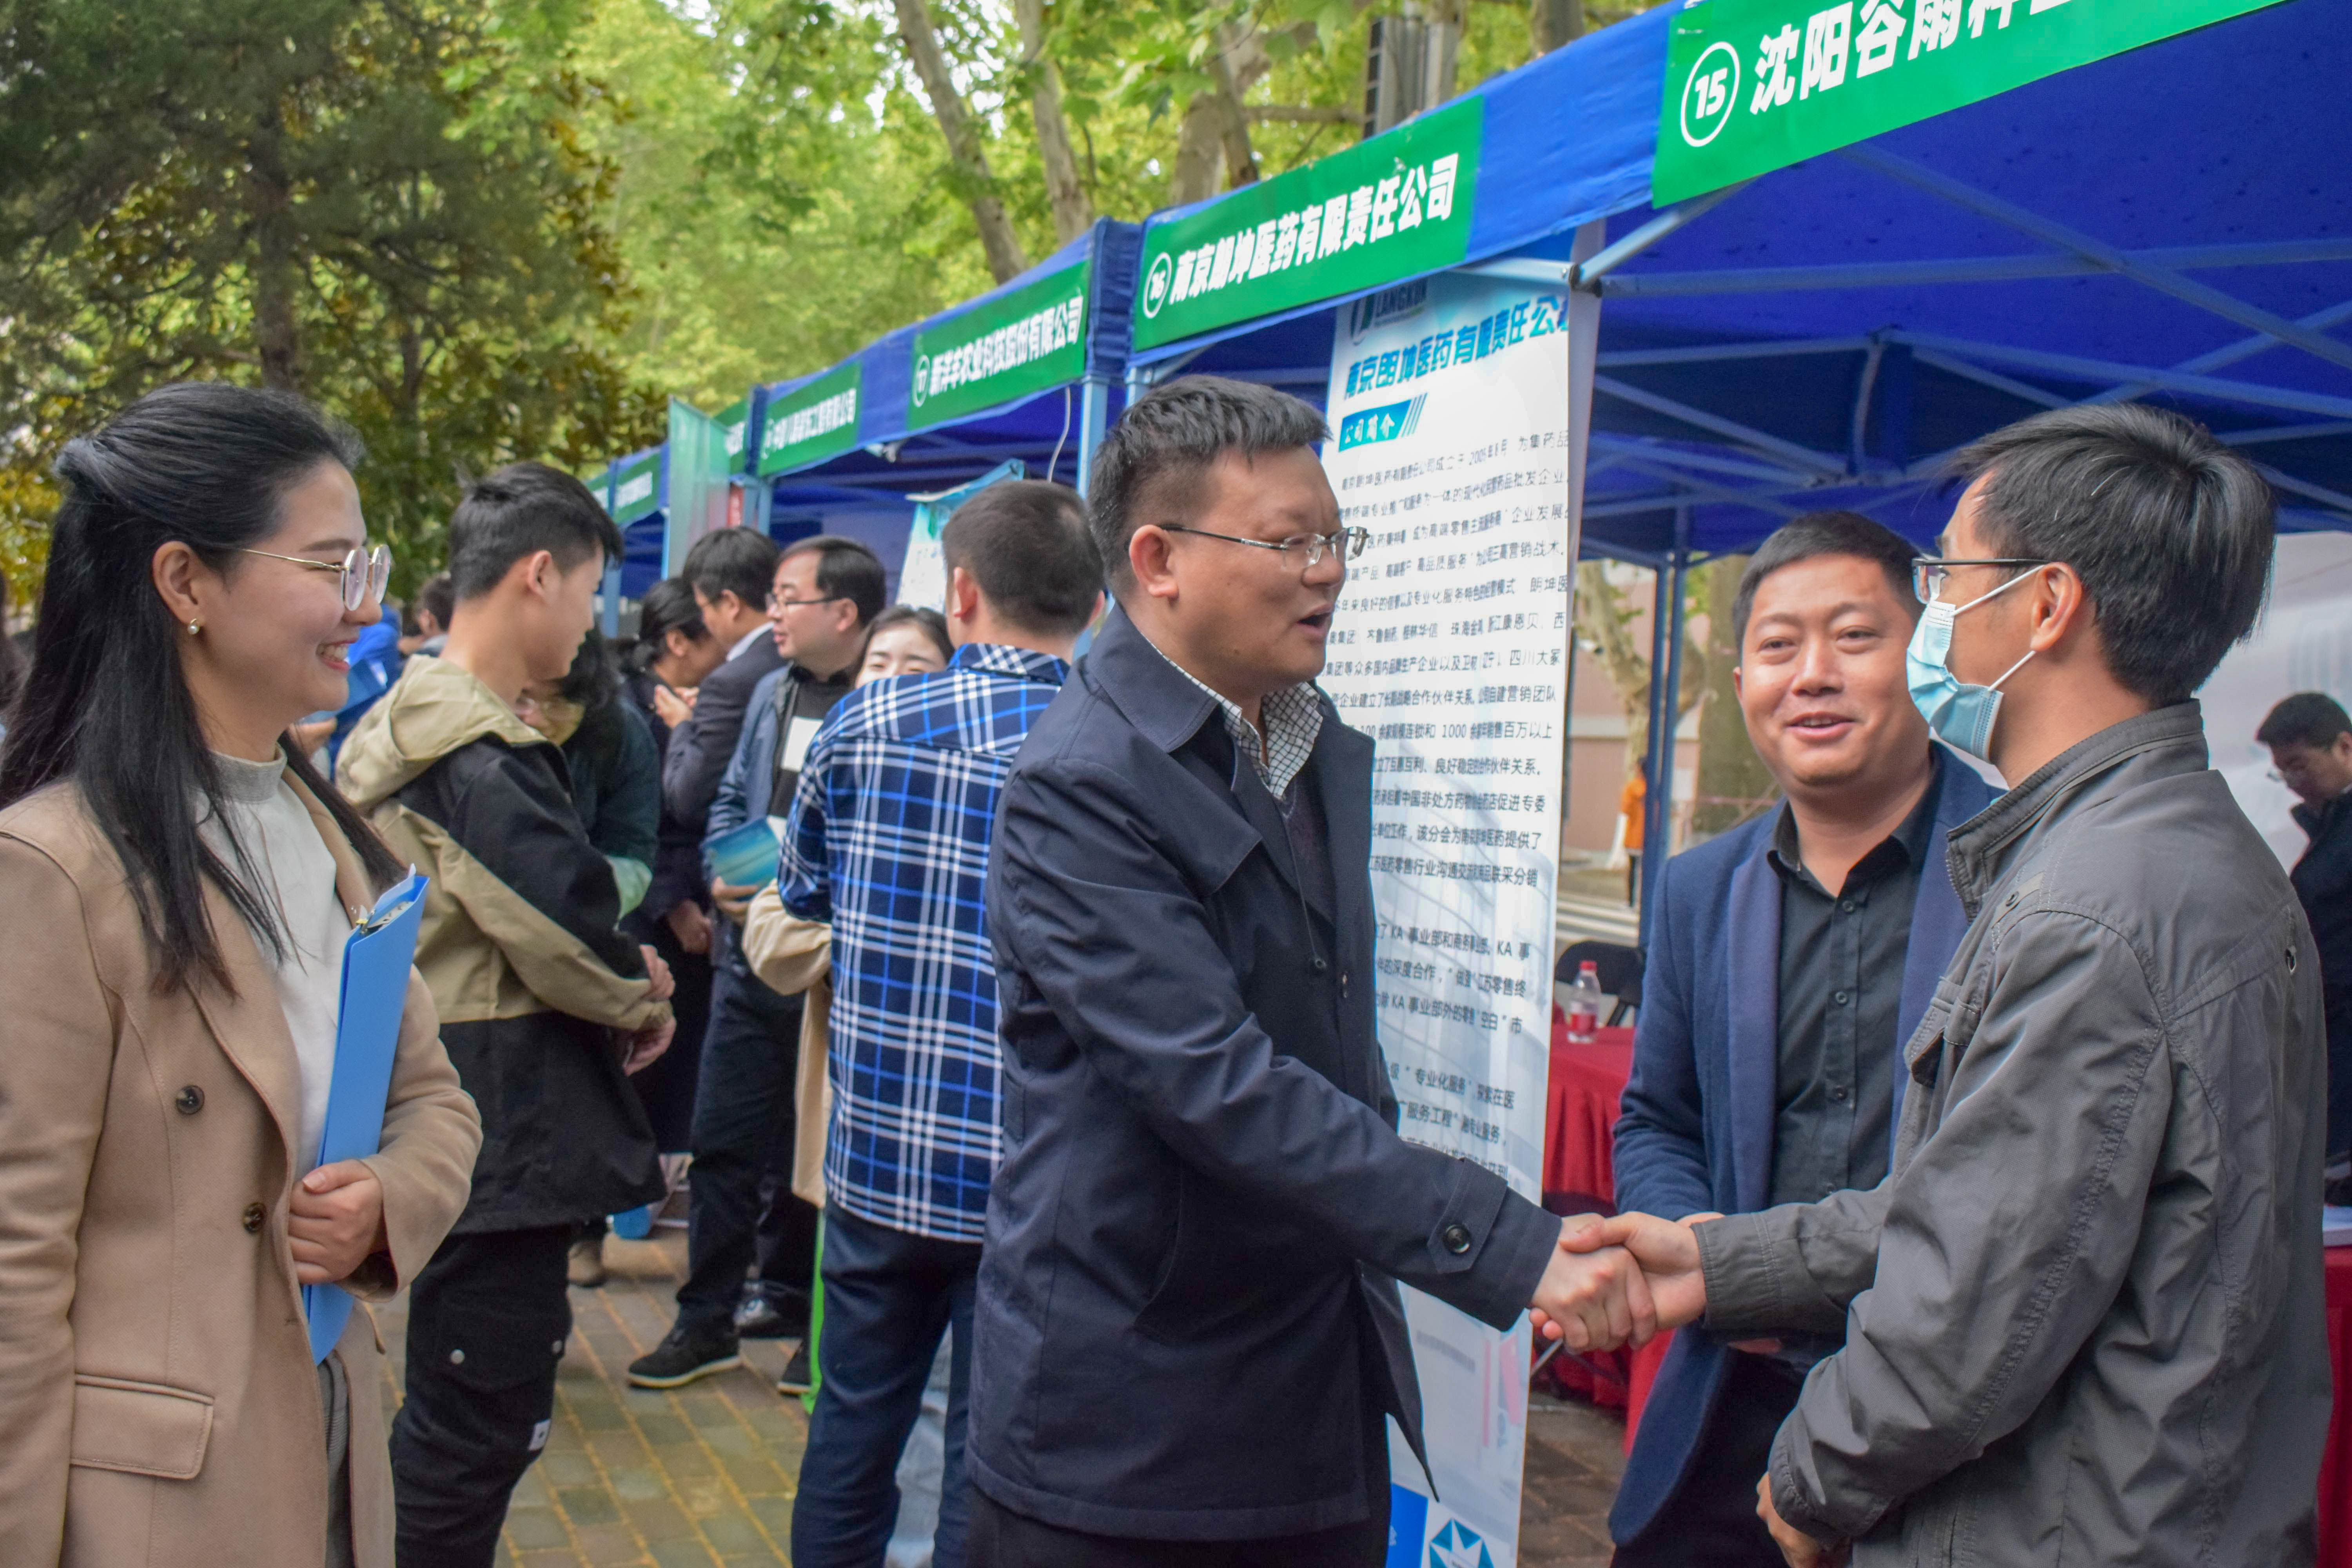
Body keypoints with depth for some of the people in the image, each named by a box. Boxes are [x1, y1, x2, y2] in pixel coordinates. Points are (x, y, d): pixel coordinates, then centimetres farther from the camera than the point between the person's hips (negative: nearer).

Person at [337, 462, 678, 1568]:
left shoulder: (417, 722, 13)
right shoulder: (482, 759, -21)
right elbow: (568, 940, -21)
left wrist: (620, 974, 4)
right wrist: (643, 997, -1)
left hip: (461, 1120, 11)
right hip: (501, 1131, -11)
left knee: (462, 1414, 21)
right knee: (480, 1425, 0)